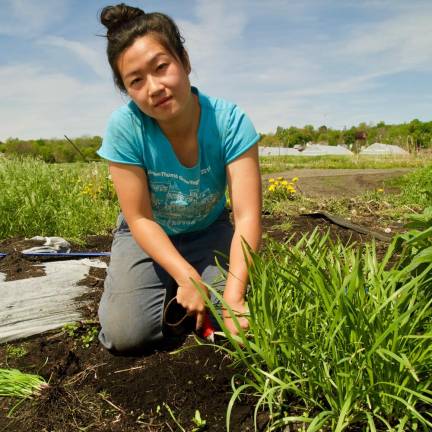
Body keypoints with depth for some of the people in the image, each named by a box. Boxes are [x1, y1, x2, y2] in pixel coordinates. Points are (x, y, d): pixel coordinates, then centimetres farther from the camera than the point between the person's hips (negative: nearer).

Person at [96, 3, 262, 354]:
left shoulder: (229, 120, -27)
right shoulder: (124, 127, -27)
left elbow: (247, 215, -30)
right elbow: (140, 219, -21)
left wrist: (233, 295, -39)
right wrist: (187, 276, -31)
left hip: (208, 232, 1)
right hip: (148, 234, 0)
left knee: (241, 321, -14)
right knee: (126, 334, -17)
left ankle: (176, 291, 16)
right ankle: (169, 289, 16)